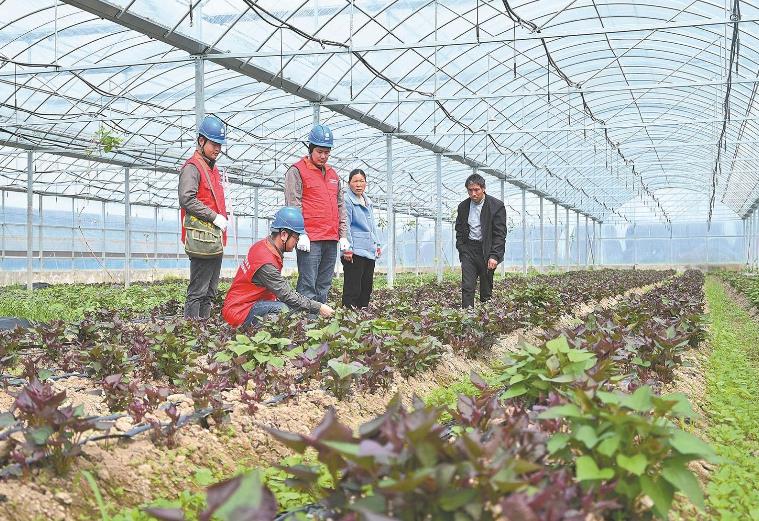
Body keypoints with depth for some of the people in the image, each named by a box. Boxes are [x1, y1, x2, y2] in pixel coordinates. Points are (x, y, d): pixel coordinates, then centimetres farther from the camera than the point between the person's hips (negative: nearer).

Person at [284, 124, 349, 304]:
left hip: (331, 240, 7)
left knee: (324, 286, 9)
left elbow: (340, 207, 22)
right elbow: (293, 205, -8)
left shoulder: (333, 174, 21)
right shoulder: (296, 171, 0)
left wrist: (343, 235, 14)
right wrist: (301, 234, -16)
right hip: (310, 240, -7)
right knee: (307, 286, -9)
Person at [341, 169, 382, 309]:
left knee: (367, 286, 12)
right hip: (355, 252, -8)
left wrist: (377, 244, 20)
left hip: (370, 250, 8)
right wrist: (348, 249, -17)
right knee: (353, 288, -9)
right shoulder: (347, 200, -8)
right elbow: (345, 226, -13)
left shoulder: (368, 202, 18)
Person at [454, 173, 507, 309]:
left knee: (486, 289, 4)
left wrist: (494, 256, -17)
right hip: (468, 250, 3)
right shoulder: (463, 206, 7)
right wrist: (461, 249, 5)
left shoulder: (496, 206, -6)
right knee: (467, 287, -7)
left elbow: (500, 234, -9)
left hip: (487, 251, -3)